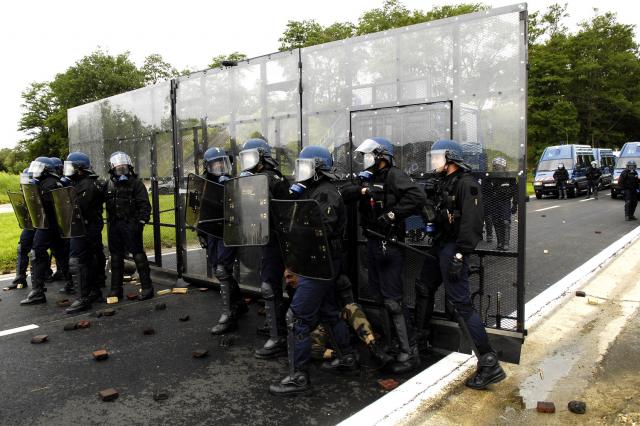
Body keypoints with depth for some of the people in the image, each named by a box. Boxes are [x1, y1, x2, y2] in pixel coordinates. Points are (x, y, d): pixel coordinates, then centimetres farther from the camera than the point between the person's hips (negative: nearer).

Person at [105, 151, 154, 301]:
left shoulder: (136, 183, -4)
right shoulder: (109, 185, 10)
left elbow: (145, 205, -8)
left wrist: (141, 222, -15)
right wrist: (109, 223, 8)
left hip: (131, 225, -5)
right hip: (114, 226, 6)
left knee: (138, 255, -4)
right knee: (116, 257, 12)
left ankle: (147, 287, 3)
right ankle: (116, 289, 22)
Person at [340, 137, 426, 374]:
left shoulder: (394, 176, -10)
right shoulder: (367, 179, 15)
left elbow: (418, 197, -23)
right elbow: (344, 194, 4)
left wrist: (392, 214, -22)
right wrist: (362, 190, -12)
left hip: (389, 245, -9)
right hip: (372, 243, 9)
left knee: (393, 299, -8)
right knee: (378, 297, 16)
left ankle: (409, 353, 1)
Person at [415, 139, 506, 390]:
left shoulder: (466, 184, -15)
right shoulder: (447, 183, 14)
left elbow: (471, 222, -23)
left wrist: (459, 256, -26)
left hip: (454, 248, -10)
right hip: (441, 245, 10)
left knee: (460, 303, -11)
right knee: (424, 288, 20)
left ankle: (490, 365, -6)